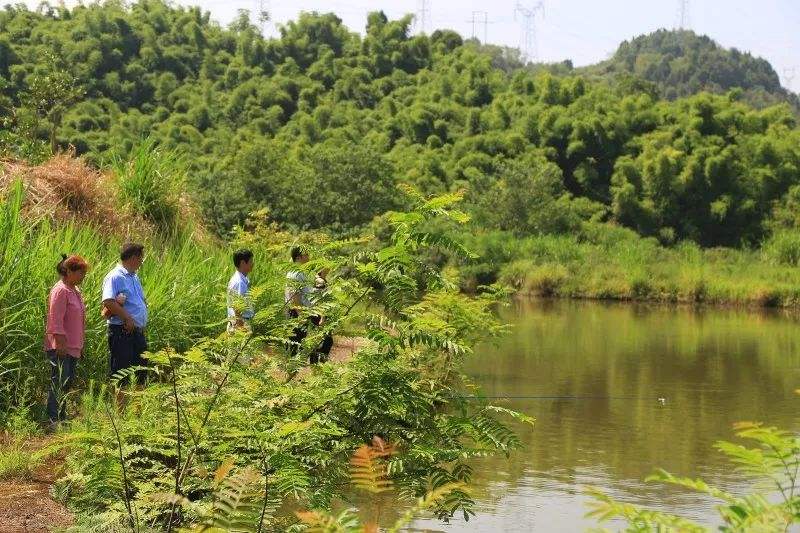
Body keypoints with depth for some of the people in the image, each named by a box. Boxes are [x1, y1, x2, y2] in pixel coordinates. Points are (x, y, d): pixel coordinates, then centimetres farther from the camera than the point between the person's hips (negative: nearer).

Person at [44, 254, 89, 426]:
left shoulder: (75, 291, 15)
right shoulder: (60, 291, -14)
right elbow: (56, 322, -19)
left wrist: (81, 345, 21)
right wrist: (61, 345, -21)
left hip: (73, 347, 9)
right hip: (60, 348, -9)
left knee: (67, 383, 11)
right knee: (59, 384, -9)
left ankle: (62, 418, 17)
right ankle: (54, 420, -7)